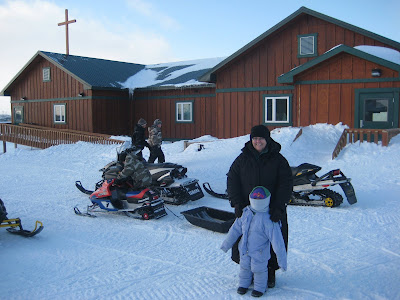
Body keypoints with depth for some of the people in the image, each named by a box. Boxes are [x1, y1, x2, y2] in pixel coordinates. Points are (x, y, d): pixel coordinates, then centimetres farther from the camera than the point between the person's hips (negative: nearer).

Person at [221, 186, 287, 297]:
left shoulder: (268, 220, -25)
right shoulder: (246, 212, -9)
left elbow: (277, 240, -22)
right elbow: (235, 229, 3)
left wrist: (282, 259, -19)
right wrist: (227, 243, 11)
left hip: (260, 252, -5)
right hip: (244, 249, 5)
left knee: (259, 269, 13)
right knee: (245, 266, 22)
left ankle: (260, 287, 38)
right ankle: (244, 284, 45)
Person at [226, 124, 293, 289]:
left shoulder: (278, 160, -2)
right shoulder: (243, 158, 3)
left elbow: (286, 184, -7)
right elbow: (232, 180, 3)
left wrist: (279, 207, -17)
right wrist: (236, 203, -9)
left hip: (272, 211, -1)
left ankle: (270, 273, 23)